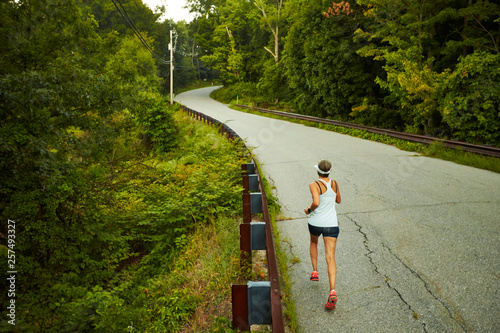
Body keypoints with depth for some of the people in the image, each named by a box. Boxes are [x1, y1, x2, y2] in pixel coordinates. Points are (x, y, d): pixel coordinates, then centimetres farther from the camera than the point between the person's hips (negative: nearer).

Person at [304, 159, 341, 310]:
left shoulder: (314, 185, -12)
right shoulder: (334, 183, 4)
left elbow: (316, 202, -26)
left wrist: (308, 210, -7)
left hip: (315, 223, -2)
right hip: (331, 224, 2)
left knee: (313, 242, 34)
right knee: (330, 258, -4)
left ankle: (315, 272, 33)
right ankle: (332, 292, -20)